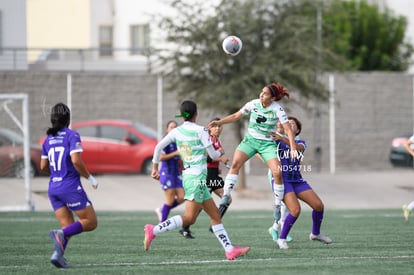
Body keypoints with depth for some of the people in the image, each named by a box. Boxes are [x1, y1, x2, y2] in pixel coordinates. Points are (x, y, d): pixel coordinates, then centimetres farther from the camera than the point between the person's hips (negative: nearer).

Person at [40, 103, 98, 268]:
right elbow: (76, 160, -19)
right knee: (91, 222, 1)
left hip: (53, 188, 7)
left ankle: (58, 254, -13)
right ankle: (60, 234, -21)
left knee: (68, 226, 10)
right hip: (71, 186, -7)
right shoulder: (72, 136, -8)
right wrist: (90, 178, -7)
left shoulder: (48, 139, 11)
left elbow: (43, 167, 14)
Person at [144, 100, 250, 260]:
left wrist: (155, 167, 16)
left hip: (187, 175, 8)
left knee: (215, 215, 11)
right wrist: (220, 153, 18)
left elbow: (158, 146, 5)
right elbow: (213, 155, -5)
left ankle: (229, 250, 10)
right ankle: (154, 230, -22)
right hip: (197, 177, -8)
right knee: (189, 218, -13)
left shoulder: (177, 132, 6)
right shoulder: (200, 131, -10)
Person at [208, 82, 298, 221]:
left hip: (267, 143, -2)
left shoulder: (277, 109, -14)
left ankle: (277, 205, 0)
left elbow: (288, 129, -16)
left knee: (277, 173, -16)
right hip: (250, 140, 2)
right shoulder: (253, 104, -6)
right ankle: (226, 195, -15)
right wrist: (219, 122, -4)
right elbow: (236, 116, 6)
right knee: (235, 163, -21)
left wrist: (293, 148, -27)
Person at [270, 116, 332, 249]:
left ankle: (315, 233, 23)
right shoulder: (277, 140, 3)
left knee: (319, 205, -1)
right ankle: (282, 239, -6)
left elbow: (298, 147, -16)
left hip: (297, 180, 5)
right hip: (282, 180, -5)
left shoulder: (301, 142, 8)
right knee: (295, 210, -23)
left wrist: (282, 138, -33)